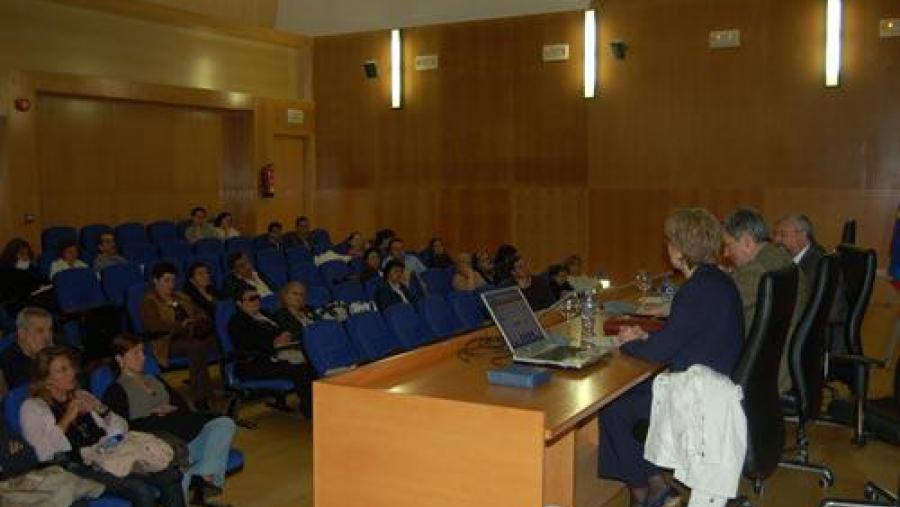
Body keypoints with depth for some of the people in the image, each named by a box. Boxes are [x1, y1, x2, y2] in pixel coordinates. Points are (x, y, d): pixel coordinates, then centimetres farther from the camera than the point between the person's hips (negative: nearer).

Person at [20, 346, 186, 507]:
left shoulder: (82, 396, 24)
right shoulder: (32, 407, 8)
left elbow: (122, 430, 19)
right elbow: (43, 452, -9)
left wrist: (102, 410, 2)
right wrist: (67, 418, -10)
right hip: (76, 468, -6)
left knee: (172, 477, -21)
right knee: (141, 490, -32)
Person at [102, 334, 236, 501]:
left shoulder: (156, 380, 30)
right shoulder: (115, 391, 10)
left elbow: (183, 406, 24)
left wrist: (170, 410, 4)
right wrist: (154, 415, -1)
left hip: (184, 437, 7)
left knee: (224, 423, -21)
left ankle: (205, 477, -36)